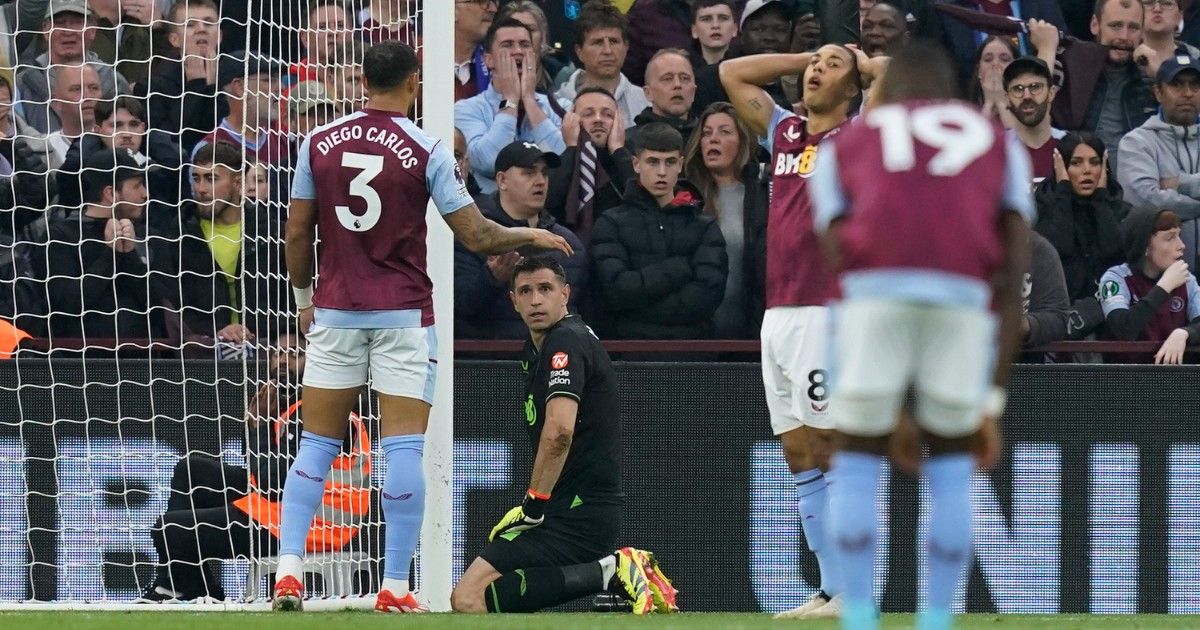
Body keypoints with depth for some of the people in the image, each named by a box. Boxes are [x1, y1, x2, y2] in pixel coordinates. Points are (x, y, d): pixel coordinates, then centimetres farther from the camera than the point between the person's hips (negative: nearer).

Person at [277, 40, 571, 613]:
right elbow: (476, 236, -6)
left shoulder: (319, 144, 1)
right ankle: (394, 587, -5)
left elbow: (297, 232, 5)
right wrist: (532, 237, 12)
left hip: (335, 312, 3)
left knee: (317, 445, 8)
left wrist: (303, 297, 19)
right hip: (403, 315, -3)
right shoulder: (426, 151, -8)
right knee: (404, 448, -2)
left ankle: (288, 571, -4)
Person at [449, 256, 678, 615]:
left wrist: (534, 505, -19)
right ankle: (612, 569, 8)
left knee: (468, 599, -19)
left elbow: (559, 430, -25)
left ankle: (608, 573, -19)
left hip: (576, 514, -10)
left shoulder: (565, 343, -12)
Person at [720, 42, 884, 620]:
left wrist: (857, 64, 9)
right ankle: (833, 588, 7)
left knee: (825, 450, -10)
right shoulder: (784, 133, 19)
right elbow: (732, 73, 27)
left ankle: (848, 593, -10)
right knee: (798, 457, 5)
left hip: (827, 311, -7)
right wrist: (807, 58, 22)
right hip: (777, 313, 7)